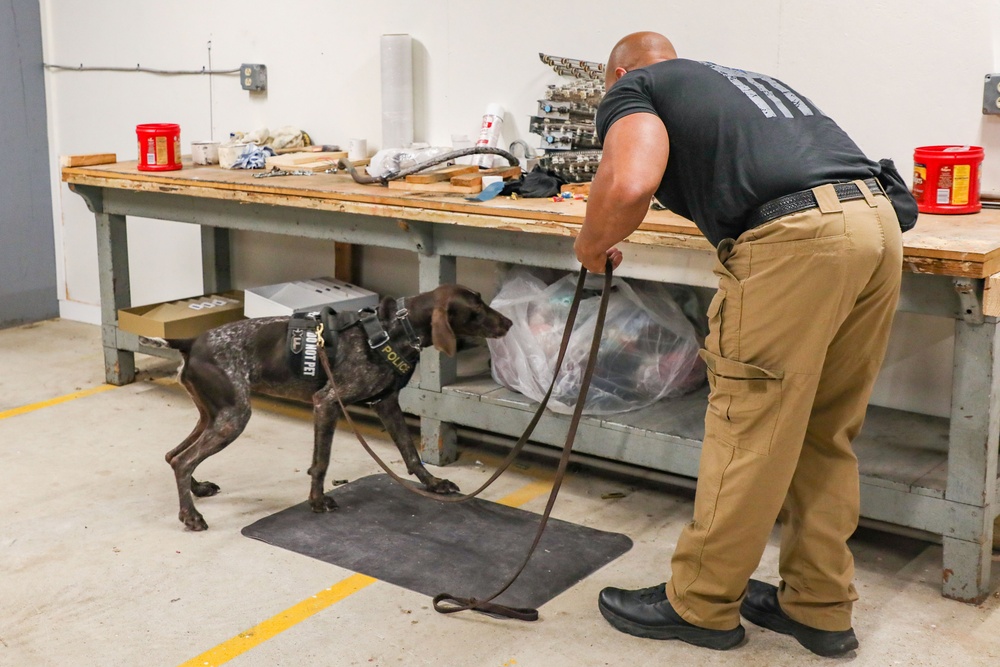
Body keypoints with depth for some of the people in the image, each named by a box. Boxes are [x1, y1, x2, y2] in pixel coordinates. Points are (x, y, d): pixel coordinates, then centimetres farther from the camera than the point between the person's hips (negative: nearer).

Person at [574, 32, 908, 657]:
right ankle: (820, 607, 27)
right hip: (877, 219, 8)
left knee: (749, 431, 4)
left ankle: (701, 605, 19)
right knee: (826, 434, 17)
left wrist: (593, 245, 8)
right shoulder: (743, 80, 33)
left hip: (794, 236, -8)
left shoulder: (633, 89, 11)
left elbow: (630, 185, -10)